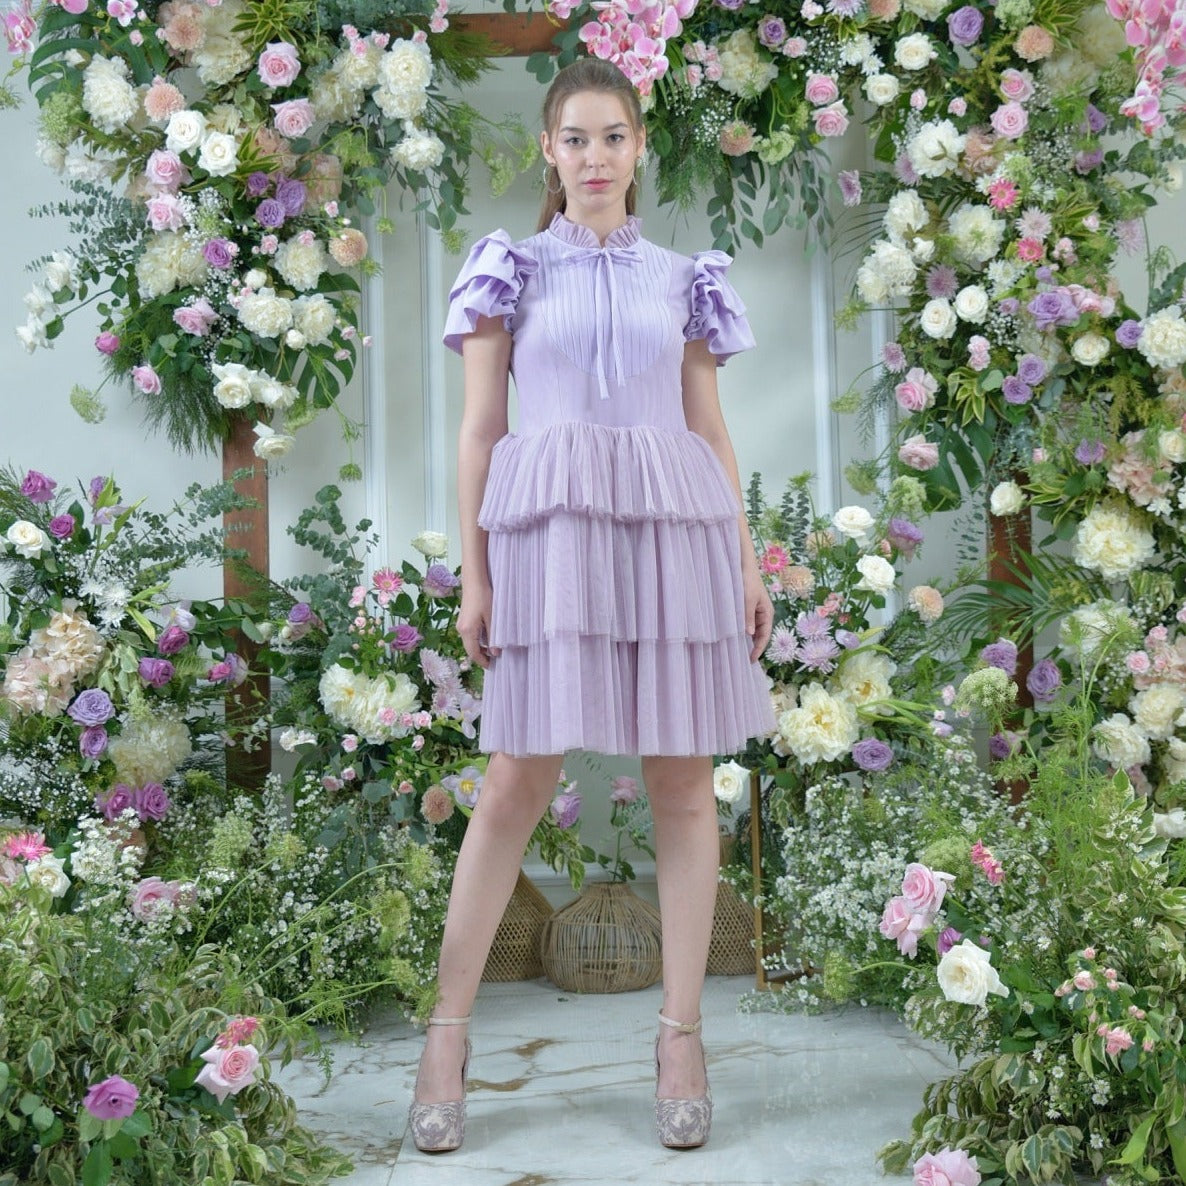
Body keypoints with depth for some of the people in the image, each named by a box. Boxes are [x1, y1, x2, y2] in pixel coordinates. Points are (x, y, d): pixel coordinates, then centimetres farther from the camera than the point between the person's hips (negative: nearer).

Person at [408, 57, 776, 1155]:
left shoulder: (681, 277, 14)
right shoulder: (512, 269, 9)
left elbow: (710, 427, 14)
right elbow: (480, 425, 5)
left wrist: (748, 560, 7)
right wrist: (472, 571, -1)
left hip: (674, 529, 2)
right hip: (551, 529, -2)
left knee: (683, 779, 2)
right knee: (516, 781, -2)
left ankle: (681, 1033, 13)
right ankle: (447, 1031, 11)